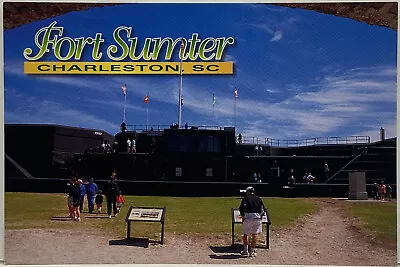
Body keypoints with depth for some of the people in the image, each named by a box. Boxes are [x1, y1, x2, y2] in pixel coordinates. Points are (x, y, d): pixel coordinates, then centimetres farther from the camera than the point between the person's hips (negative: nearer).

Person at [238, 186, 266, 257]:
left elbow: (241, 208, -4)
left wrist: (243, 217, 5)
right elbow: (263, 209, 8)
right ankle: (252, 252, 8)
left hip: (248, 217, -1)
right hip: (257, 217, 2)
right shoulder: (258, 198, 15)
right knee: (254, 235, 6)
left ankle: (245, 251, 16)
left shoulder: (245, 198, 8)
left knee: (245, 234, 13)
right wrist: (260, 216, 14)